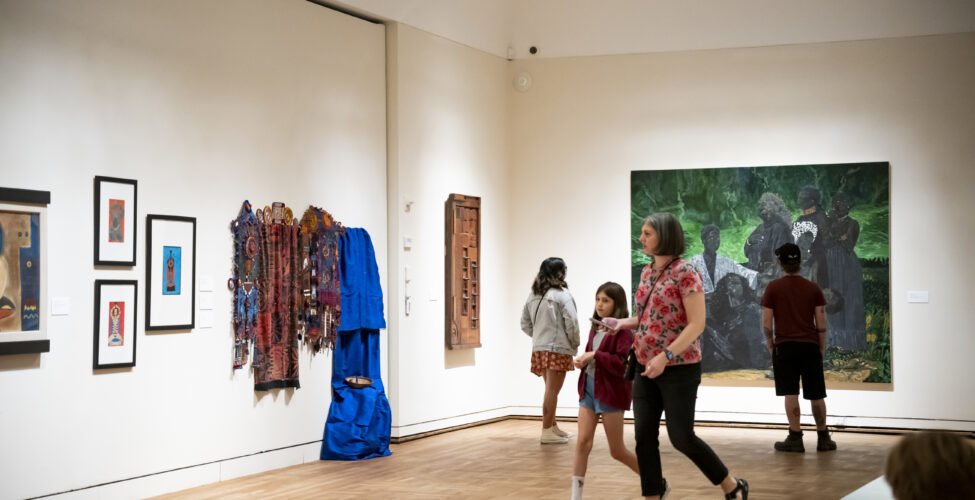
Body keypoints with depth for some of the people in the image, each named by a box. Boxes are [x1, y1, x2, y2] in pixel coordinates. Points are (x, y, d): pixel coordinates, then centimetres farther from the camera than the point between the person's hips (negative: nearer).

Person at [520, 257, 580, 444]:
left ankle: (553, 427, 28)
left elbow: (525, 324, 12)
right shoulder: (562, 294, -11)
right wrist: (575, 344, 0)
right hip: (558, 348, -7)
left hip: (539, 348, 7)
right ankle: (547, 432, -3)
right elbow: (571, 323, -14)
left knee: (551, 390, 19)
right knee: (552, 391, -4)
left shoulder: (533, 295, 10)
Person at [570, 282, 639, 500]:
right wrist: (583, 361, 3)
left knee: (617, 451, 4)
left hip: (611, 392, -6)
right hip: (588, 389, 6)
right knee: (583, 443, -4)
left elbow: (623, 364, -19)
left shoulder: (622, 331, -11)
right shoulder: (595, 328, 10)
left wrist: (595, 355, -21)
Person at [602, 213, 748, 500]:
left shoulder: (684, 272, -14)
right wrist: (622, 323, 3)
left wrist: (665, 357, -25)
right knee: (644, 437, 3)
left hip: (679, 369, -7)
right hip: (646, 368, 7)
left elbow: (696, 324, -18)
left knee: (682, 437, -3)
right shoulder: (647, 273, 10)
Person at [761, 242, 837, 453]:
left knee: (790, 393, -1)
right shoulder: (813, 288, 5)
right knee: (816, 394, 8)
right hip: (810, 346, 2)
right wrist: (821, 349, 13)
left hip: (784, 345, -2)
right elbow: (821, 323, 5)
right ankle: (823, 438, 13)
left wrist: (771, 348, 8)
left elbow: (766, 322, -2)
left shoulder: (773, 288, 0)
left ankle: (795, 438, -4)